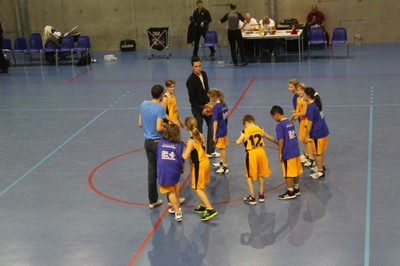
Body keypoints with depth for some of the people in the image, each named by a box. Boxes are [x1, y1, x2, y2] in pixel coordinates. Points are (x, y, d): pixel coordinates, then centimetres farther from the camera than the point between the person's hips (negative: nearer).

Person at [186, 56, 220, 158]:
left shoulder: (204, 74, 2)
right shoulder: (191, 80, -20)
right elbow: (192, 99, -18)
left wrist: (209, 103, 4)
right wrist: (201, 109, -17)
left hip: (206, 106, 7)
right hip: (197, 108, -7)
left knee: (212, 127, 11)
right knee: (199, 131, 2)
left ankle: (210, 151, 23)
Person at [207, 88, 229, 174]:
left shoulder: (216, 107, -22)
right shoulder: (224, 104, 0)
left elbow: (215, 121, -20)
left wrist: (214, 135, -15)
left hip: (219, 131, -8)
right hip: (224, 130, 8)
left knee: (222, 149, 5)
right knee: (222, 148, 23)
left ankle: (225, 167, 15)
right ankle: (222, 162, 41)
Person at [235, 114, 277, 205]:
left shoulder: (245, 131, -6)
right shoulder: (260, 129, 5)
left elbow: (238, 142, -12)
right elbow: (269, 138, 17)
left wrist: (242, 140, 12)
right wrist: (277, 142, 35)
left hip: (251, 153, -4)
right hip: (261, 152, 4)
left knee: (249, 176, 9)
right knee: (261, 174, 21)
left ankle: (252, 197, 7)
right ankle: (261, 195, 30)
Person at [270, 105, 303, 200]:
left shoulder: (280, 125, -15)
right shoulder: (290, 123, 9)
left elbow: (281, 140, -19)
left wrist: (279, 153, -12)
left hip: (287, 154, -8)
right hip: (296, 151, 8)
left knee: (287, 174, 3)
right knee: (296, 171, 18)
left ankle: (290, 192, 11)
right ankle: (296, 189, 29)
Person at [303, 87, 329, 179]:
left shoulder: (311, 107, -22)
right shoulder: (317, 103, 5)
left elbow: (310, 123, -18)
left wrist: (307, 135, -8)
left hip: (317, 133, -9)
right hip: (323, 130, 9)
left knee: (317, 153, 5)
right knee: (320, 151, 25)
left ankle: (320, 172, 14)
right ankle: (321, 166, 41)